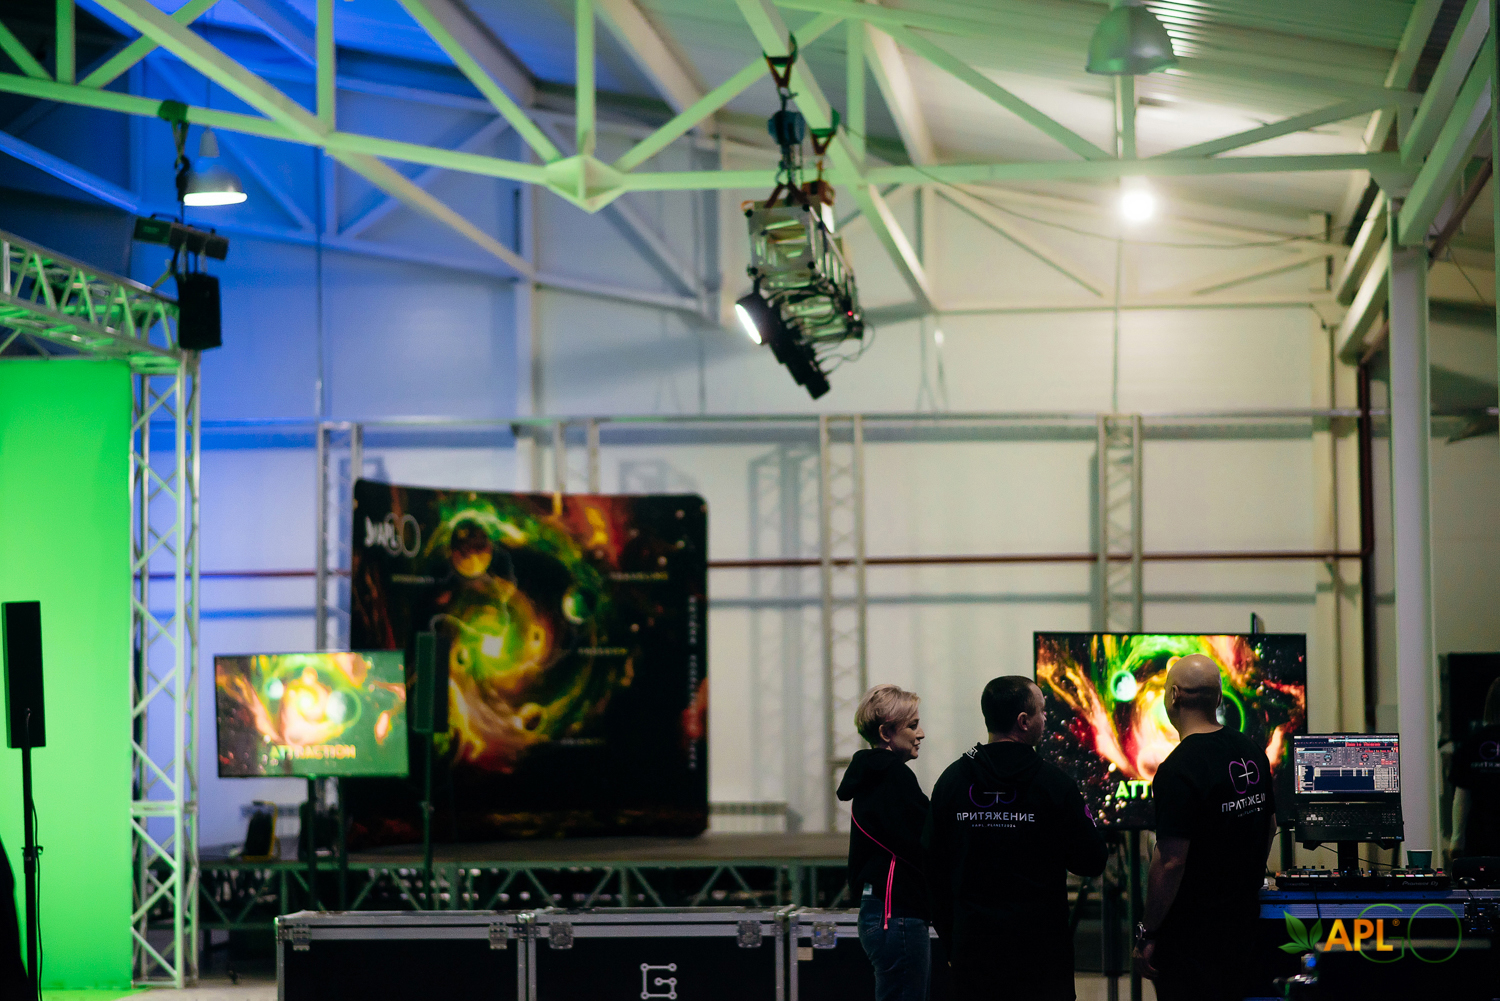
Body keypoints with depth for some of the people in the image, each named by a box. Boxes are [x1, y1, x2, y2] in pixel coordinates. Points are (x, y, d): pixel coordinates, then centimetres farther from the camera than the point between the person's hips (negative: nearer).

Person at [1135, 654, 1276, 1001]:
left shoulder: (1178, 770, -21)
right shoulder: (1252, 752, 5)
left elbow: (1171, 861, -23)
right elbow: (1270, 827, 18)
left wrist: (1147, 934, -15)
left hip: (1192, 931, -8)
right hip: (1244, 918, 8)